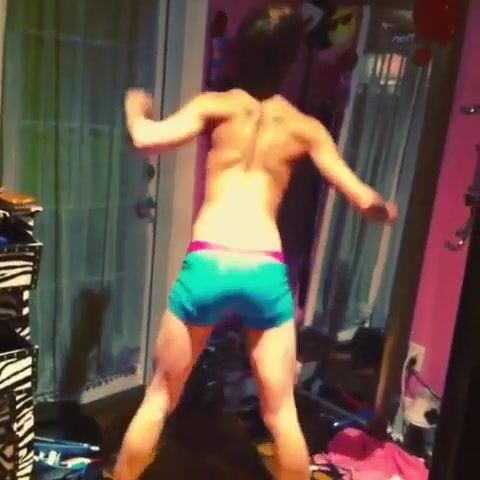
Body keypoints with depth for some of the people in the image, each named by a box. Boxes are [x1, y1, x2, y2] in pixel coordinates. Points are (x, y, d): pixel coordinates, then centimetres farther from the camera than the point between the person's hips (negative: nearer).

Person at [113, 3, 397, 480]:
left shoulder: (216, 106, 5)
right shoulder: (305, 129, 10)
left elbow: (147, 138, -9)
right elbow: (364, 200, 10)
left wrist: (136, 105, 14)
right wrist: (386, 209, 34)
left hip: (207, 264, -1)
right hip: (267, 271, 1)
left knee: (159, 398, 18)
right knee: (281, 411, 16)